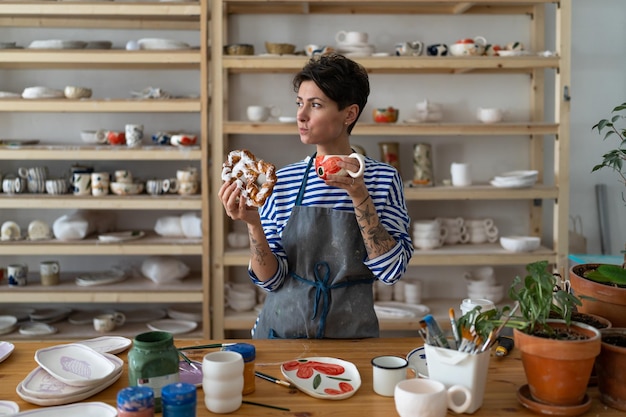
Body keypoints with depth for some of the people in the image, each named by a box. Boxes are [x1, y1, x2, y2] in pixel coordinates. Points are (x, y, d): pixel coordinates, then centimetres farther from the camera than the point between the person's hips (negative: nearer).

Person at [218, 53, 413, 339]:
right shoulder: (283, 181, -1)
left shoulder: (383, 178, -4)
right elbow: (270, 279, -1)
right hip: (283, 329, 1)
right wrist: (253, 225, -17)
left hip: (352, 333, -1)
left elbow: (392, 272, -11)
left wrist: (360, 196, -18)